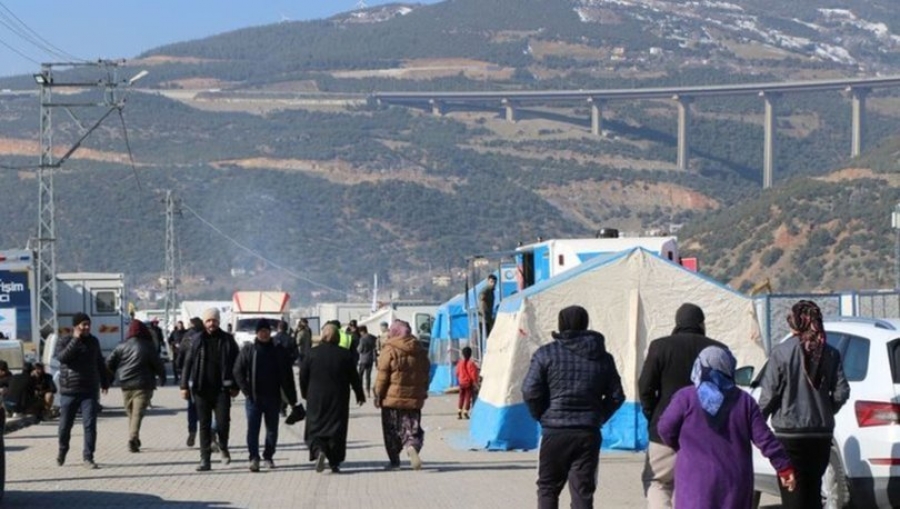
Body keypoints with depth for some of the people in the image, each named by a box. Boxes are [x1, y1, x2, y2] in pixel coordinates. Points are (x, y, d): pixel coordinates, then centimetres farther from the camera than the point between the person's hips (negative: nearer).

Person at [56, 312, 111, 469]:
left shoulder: (93, 341, 10)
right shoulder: (65, 341, -2)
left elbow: (100, 363, 21)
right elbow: (62, 356, -23)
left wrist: (105, 382, 24)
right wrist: (76, 340, -22)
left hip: (90, 391, 2)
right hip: (69, 390, -2)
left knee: (90, 424, -9)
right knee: (65, 425, 7)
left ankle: (88, 457, -6)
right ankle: (62, 450, 32)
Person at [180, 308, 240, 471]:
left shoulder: (227, 340, 2)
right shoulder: (197, 340, 4)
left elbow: (236, 364, 5)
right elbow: (188, 363, 4)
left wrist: (235, 386, 0)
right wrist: (185, 386, -1)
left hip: (221, 389, -1)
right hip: (202, 389, 1)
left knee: (223, 422, -7)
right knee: (204, 425, 5)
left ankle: (223, 447, 23)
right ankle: (205, 459, 10)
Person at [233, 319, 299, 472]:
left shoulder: (279, 350, 2)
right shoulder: (248, 349, 0)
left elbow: (287, 376, 3)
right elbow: (238, 371, 0)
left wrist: (292, 398, 0)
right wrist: (246, 390, -11)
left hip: (273, 397, 1)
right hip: (253, 397, -1)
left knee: (272, 429, 8)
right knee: (252, 429, -6)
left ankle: (268, 457, 22)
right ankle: (254, 458, -5)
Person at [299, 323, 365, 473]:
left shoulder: (312, 354, -4)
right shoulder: (345, 355, -4)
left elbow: (303, 376, 1)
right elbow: (354, 378, 1)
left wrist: (305, 393, 17)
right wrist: (360, 395, 14)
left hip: (316, 399, 0)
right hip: (338, 399, 1)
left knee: (315, 428, 6)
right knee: (337, 429, 7)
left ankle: (318, 450, -20)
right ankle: (335, 462, 7)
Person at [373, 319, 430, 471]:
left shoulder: (390, 349, -8)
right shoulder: (420, 351, 8)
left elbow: (382, 375, -10)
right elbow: (426, 374, 12)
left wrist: (378, 395, -3)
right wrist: (422, 393, 21)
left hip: (392, 397, -3)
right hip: (414, 398, 4)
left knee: (392, 430, 8)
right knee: (413, 428, 7)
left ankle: (394, 461, 11)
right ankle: (412, 446, -23)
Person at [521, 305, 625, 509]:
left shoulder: (547, 353, -3)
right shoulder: (603, 357, 8)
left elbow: (530, 391, -9)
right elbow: (616, 396, 8)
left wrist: (542, 416, 6)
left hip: (555, 432, -2)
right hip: (589, 434, 2)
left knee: (547, 488, 12)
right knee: (583, 492, 4)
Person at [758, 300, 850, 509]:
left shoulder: (781, 352, -10)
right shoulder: (830, 354, 2)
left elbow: (769, 393, -10)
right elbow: (841, 392, -1)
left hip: (789, 432, -4)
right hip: (821, 432, 4)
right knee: (813, 490, 15)